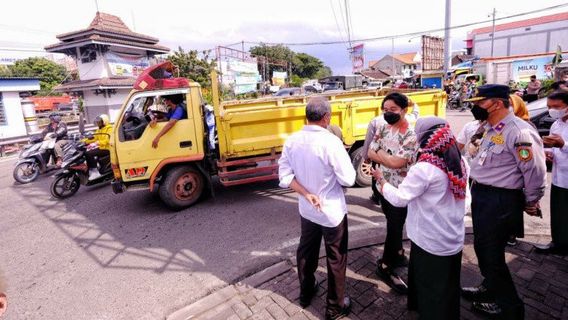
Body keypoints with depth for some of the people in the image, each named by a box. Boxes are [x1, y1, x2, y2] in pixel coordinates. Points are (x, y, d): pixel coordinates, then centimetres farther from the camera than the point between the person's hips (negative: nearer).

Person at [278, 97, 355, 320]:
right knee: (336, 258, 15)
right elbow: (348, 179, -19)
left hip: (306, 209, 5)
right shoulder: (331, 141, -24)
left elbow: (285, 177, -6)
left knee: (306, 251, 24)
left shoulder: (292, 141, -7)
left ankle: (306, 293, 46)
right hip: (332, 211, -5)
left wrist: (307, 194, -9)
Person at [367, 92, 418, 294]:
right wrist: (388, 158, -16)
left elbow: (397, 162, -26)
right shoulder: (382, 129, 2)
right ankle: (398, 254, 33)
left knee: (394, 227, 6)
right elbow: (370, 153, -1)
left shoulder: (410, 135, -18)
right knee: (392, 224, 17)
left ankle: (386, 266, 23)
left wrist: (381, 154, -11)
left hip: (400, 189, -5)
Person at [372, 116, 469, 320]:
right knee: (449, 286, 25)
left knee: (429, 289, 14)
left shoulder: (424, 168, -26)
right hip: (454, 240, 7)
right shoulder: (459, 163, -3)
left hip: (430, 242, -7)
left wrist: (381, 179, -7)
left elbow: (399, 199, -22)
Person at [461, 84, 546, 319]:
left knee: (492, 252, 4)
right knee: (482, 246, 22)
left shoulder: (519, 132, -21)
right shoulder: (491, 129, 9)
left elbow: (535, 172, -17)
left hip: (500, 200, -9)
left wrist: (531, 203, -4)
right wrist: (477, 190, 18)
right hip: (481, 195, 9)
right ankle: (491, 287, 44)